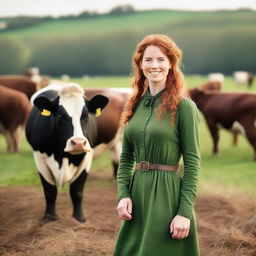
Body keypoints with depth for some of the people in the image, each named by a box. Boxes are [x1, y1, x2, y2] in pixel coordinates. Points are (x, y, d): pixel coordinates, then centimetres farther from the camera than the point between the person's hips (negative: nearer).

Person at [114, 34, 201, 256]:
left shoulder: (184, 106, -8)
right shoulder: (136, 105, 8)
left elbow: (192, 162, -10)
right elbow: (126, 157, 12)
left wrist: (185, 212, -16)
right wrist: (123, 194, -3)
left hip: (167, 194, -6)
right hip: (137, 193, 6)